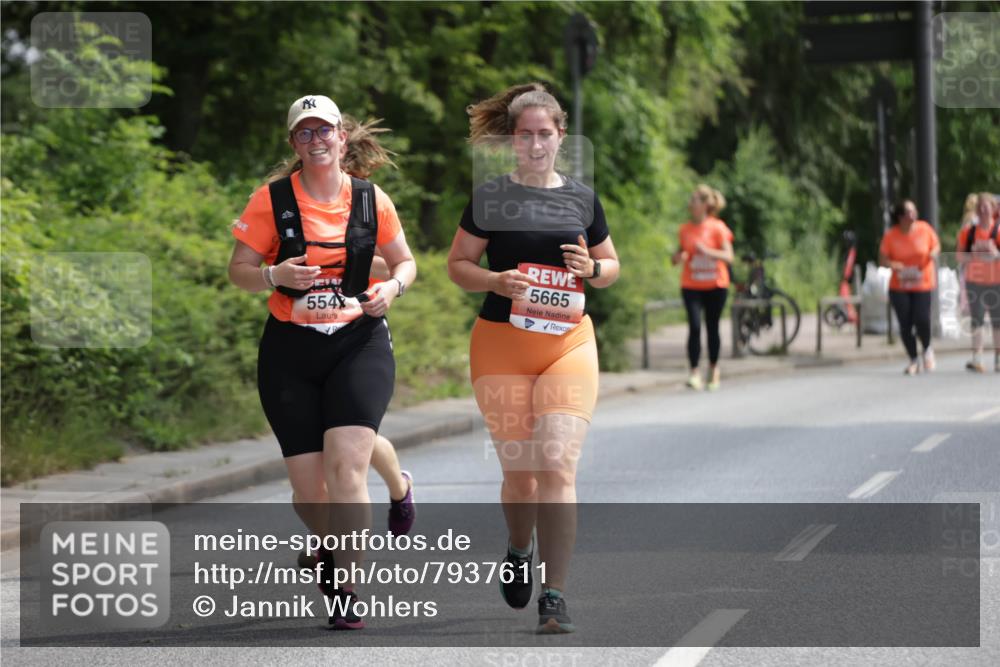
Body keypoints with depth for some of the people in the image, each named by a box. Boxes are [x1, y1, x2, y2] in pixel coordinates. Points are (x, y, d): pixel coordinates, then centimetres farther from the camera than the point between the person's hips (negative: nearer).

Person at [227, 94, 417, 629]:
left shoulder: (371, 200, 4)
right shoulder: (271, 200, -1)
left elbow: (404, 262, 16)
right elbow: (238, 271, 3)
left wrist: (392, 287, -5)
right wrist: (275, 275, -18)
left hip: (359, 345, 0)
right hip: (289, 350, 1)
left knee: (346, 466, -19)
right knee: (308, 486, 0)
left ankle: (345, 592, -11)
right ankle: (330, 546, 34)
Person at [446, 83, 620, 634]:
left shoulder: (582, 198, 7)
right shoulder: (490, 197, 1)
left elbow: (612, 265, 18)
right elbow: (457, 264, 5)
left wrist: (592, 270, -5)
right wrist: (497, 281, -14)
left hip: (569, 343, 1)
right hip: (501, 345, 0)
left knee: (557, 466, -14)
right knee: (519, 471, 6)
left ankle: (554, 597, -11)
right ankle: (518, 552, 39)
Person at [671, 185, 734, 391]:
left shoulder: (717, 228, -5)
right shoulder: (685, 229, 5)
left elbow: (728, 256, -10)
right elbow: (679, 256, 16)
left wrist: (707, 251, -25)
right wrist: (677, 257, -8)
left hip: (715, 285, -1)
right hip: (691, 286, 1)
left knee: (712, 328, 8)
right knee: (694, 327, -14)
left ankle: (713, 370, 25)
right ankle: (694, 372, -15)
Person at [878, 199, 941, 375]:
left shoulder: (925, 229, -4)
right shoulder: (890, 235, -5)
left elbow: (936, 245, 10)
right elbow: (882, 259, -2)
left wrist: (933, 253, -14)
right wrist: (892, 264, -23)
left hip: (923, 284, -1)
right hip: (899, 286, 1)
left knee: (922, 320, -17)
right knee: (905, 324, -2)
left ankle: (927, 350, 14)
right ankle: (913, 361, 16)